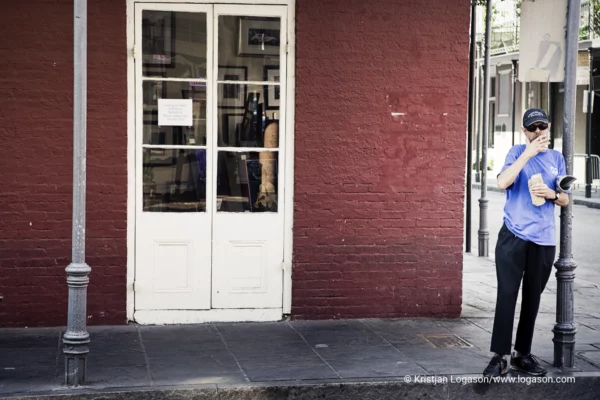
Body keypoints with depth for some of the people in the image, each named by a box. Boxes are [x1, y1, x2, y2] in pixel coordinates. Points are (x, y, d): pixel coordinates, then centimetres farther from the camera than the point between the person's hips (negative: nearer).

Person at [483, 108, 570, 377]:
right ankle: (499, 357, -6)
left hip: (544, 240, 4)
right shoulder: (517, 152, 0)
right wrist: (527, 154, -20)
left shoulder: (557, 158, 11)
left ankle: (523, 354, 19)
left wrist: (552, 194, -8)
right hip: (513, 237, -4)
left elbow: (565, 200, 14)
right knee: (507, 295, -8)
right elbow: (503, 183, -18)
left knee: (532, 299, 9)